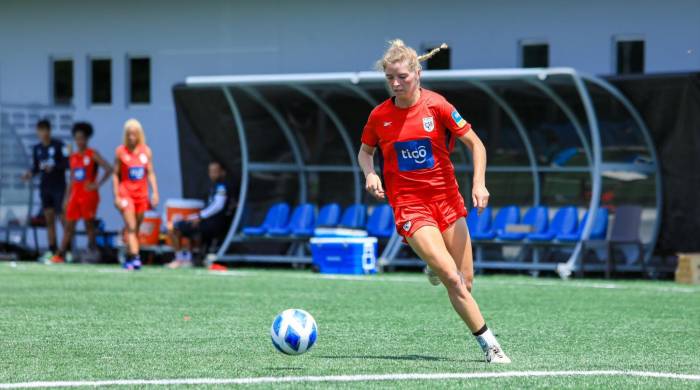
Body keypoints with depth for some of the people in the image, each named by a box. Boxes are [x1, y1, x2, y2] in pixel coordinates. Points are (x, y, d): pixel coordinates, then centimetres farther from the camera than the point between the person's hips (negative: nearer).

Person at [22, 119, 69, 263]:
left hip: (59, 187, -5)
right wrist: (30, 174, -7)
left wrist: (54, 167, -23)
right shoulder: (37, 148, 9)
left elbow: (67, 163, -10)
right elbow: (36, 167, 13)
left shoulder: (59, 145, -7)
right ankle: (52, 251, 3)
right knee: (49, 219, 3)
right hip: (45, 187, 5)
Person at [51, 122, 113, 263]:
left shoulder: (92, 155, -4)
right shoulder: (72, 157, 13)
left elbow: (108, 169, -11)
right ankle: (60, 255, -4)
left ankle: (92, 251, 2)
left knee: (89, 224, -3)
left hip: (89, 194, -5)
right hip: (75, 194, 5)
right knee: (69, 225, 1)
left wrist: (97, 184, -14)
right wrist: (67, 199, 13)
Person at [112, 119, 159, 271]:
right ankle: (135, 257, -23)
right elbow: (115, 174, 0)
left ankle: (128, 258, 16)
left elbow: (150, 173, 8)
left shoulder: (146, 151, 6)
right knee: (131, 227, -14)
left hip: (141, 194, 3)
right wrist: (116, 196, -6)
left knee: (136, 228, 7)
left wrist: (155, 192, -1)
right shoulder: (120, 151, -2)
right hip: (125, 192, -3)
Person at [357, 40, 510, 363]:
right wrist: (370, 174, -4)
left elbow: (475, 144, -1)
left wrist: (479, 183, -15)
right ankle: (489, 345, -10)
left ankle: (437, 268, 36)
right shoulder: (379, 115, -1)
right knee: (452, 280, -17)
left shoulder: (436, 106, -6)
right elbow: (365, 152, 17)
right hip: (409, 205, -1)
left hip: (446, 198, 1)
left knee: (466, 280, 1)